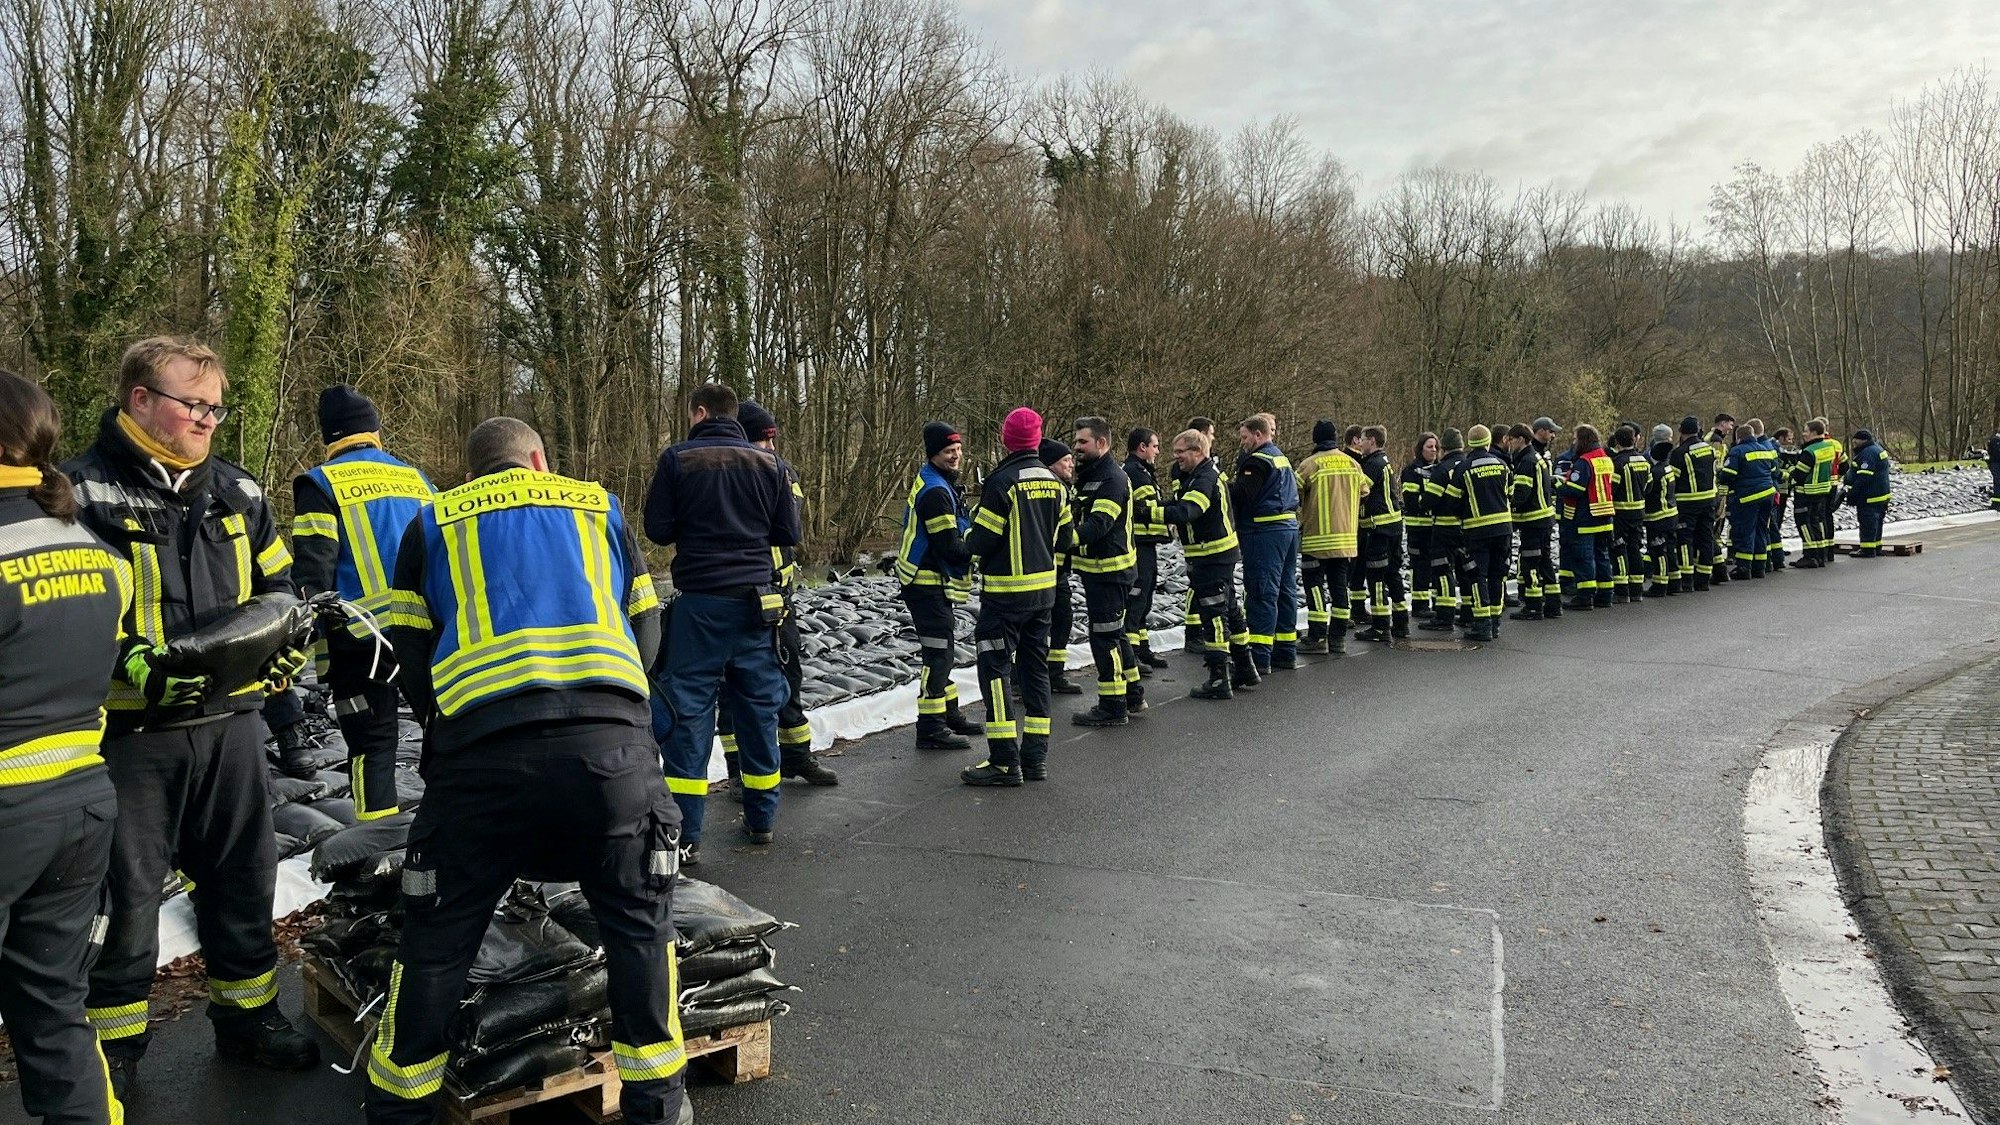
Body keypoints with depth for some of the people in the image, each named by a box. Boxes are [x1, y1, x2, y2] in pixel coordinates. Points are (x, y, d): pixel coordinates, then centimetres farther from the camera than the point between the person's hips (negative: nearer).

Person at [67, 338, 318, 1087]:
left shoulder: (237, 493, 9)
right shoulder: (84, 493, -8)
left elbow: (276, 584, 18)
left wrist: (287, 639, -1)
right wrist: (132, 663, -24)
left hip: (229, 722, 5)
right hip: (130, 731, -5)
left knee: (244, 878, 14)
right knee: (125, 892, 7)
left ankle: (248, 1015, 32)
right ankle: (113, 1041, 24)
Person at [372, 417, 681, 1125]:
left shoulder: (433, 523, 20)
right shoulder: (601, 508, 22)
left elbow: (408, 653, 16)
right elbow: (646, 628, 21)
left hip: (482, 748, 0)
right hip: (613, 741, 1)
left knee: (438, 934, 14)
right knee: (639, 919, 16)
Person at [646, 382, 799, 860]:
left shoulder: (678, 458, -5)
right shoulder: (768, 463, 3)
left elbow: (658, 530, -3)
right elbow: (788, 534, 6)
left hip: (699, 600, -3)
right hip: (756, 599, 3)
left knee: (689, 710, 1)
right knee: (759, 705, 13)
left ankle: (685, 834, -1)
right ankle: (761, 818, 22)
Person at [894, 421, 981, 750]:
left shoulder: (932, 482, 14)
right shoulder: (935, 491, -19)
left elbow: (952, 535, 19)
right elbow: (949, 546, -22)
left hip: (931, 582, 11)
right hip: (927, 584, -11)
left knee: (943, 651, 19)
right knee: (938, 653, -9)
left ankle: (949, 714, 31)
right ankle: (930, 729, -6)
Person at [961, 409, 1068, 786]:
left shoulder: (1003, 480, -16)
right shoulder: (1055, 482, 6)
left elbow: (981, 541, -16)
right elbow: (1063, 537, 12)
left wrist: (969, 539, 6)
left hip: (1006, 593, -7)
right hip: (1044, 589, 7)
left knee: (994, 669, -2)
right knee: (1035, 667, 14)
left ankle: (1004, 761, -5)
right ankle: (1035, 757, 17)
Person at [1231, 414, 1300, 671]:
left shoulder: (1257, 461, -12)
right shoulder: (1281, 458, 19)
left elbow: (1241, 497, -19)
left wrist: (1228, 484, 0)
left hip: (1265, 530, -10)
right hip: (1290, 527, 10)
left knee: (1262, 592, -8)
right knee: (1285, 590, 12)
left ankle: (1260, 655, -9)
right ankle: (1286, 651, 18)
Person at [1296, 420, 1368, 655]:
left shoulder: (1309, 465, -11)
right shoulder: (1353, 464, 7)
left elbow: (1296, 499, -7)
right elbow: (1363, 495, 14)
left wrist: (1299, 524, 11)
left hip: (1317, 538, -5)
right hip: (1347, 538, 5)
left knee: (1315, 585, 0)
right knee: (1339, 585, 11)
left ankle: (1317, 638, -5)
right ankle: (1338, 637, 13)